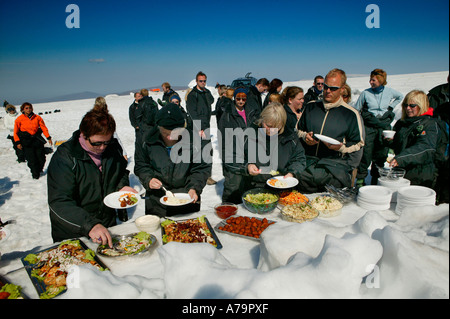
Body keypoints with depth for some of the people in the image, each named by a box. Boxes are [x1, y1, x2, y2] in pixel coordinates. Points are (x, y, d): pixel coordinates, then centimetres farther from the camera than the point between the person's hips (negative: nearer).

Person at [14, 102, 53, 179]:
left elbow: (44, 128, 8)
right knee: (32, 160, -4)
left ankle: (39, 170, 31)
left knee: (41, 158, 4)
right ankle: (35, 175, 12)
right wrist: (17, 142, -3)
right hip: (26, 142, -2)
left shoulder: (37, 117, 3)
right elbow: (16, 132, 4)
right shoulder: (19, 119, 0)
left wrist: (48, 138, 3)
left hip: (38, 140, 2)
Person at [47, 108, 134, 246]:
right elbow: (59, 202, -24)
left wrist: (123, 186, -1)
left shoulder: (113, 147, -1)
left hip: (108, 226, 3)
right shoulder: (64, 156, -16)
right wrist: (90, 225, -37)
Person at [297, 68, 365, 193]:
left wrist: (341, 147, -9)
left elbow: (358, 143, 11)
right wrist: (305, 137, 5)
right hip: (309, 159, 3)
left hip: (336, 162, -2)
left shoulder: (351, 114, 8)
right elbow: (299, 129, 28)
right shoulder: (310, 107, 18)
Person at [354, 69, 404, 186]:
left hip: (384, 127, 2)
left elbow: (400, 97, 26)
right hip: (369, 127, -2)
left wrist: (391, 107, 14)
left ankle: (375, 179, 19)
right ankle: (360, 178, 3)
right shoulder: (365, 93, -1)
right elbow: (356, 109, 7)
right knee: (366, 153, -8)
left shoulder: (389, 91, 4)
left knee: (381, 154, 5)